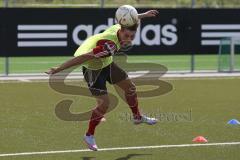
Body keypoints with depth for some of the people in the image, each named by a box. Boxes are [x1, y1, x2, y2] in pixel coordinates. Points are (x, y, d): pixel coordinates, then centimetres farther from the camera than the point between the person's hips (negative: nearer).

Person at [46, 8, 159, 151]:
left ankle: (138, 117, 44)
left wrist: (143, 15, 24)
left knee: (130, 87, 18)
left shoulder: (119, 27, -20)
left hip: (106, 63, 9)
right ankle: (89, 136, 7)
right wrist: (59, 69, -46)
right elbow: (85, 57, -45)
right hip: (92, 69, -9)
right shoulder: (110, 45, -43)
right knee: (104, 103, -14)